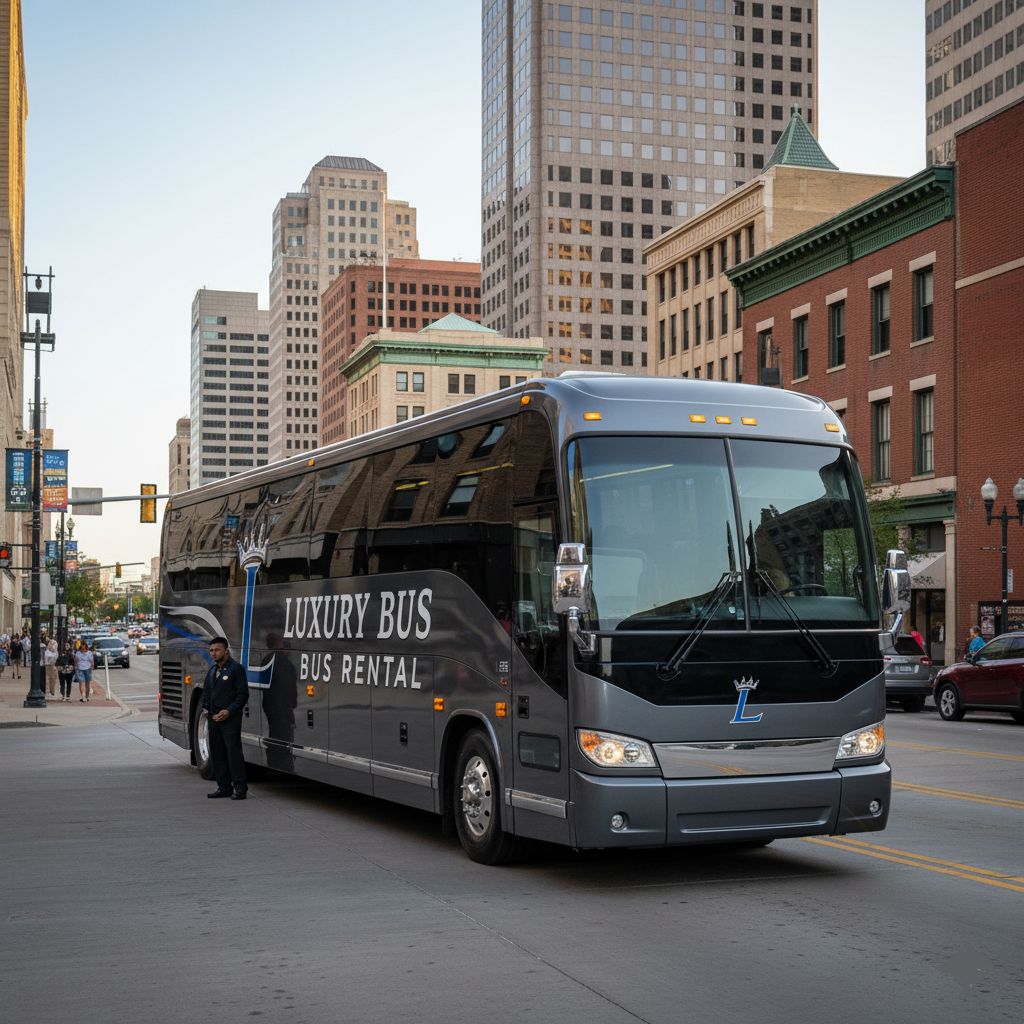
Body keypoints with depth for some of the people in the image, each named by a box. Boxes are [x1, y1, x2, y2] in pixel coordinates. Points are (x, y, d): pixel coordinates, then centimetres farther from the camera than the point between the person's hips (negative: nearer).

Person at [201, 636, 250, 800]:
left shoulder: (236, 669, -7)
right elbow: (206, 691, 25)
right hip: (214, 718, 8)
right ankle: (224, 787, 18)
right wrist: (206, 708, 8)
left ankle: (239, 788, -3)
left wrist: (229, 711, -17)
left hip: (230, 719, -8)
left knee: (234, 752, -8)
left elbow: (243, 694, -10)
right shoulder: (212, 670, 15)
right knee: (217, 754, 10)